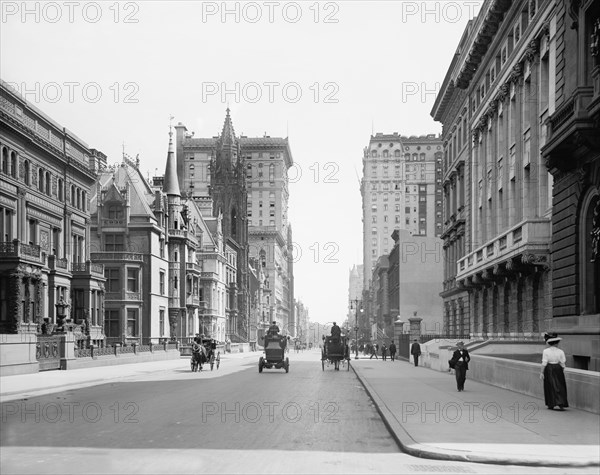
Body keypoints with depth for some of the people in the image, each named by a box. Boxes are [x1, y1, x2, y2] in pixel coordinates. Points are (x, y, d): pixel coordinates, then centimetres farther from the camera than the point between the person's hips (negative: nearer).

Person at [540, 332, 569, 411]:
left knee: (550, 387, 8)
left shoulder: (545, 351, -8)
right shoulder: (560, 352, -4)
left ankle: (551, 405, 11)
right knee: (559, 386, 7)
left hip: (549, 369, -1)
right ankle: (561, 404, -3)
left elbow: (544, 363, -9)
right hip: (558, 369, 1)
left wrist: (542, 373, -4)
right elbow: (563, 363, 0)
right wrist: (563, 372, 12)